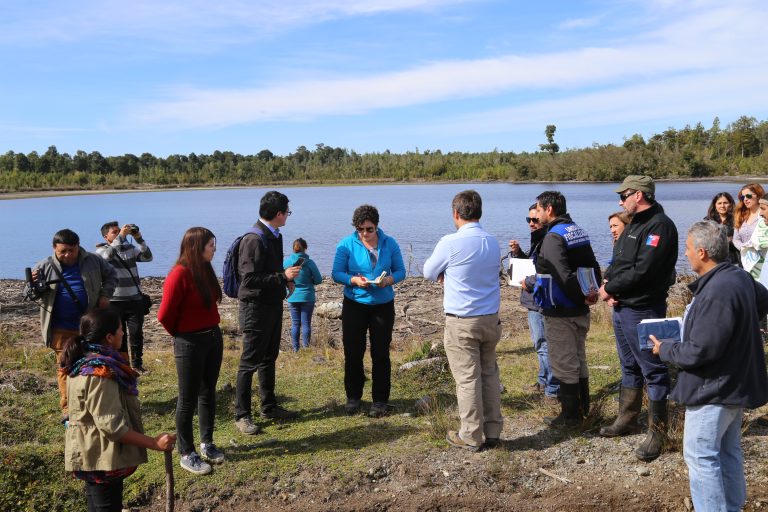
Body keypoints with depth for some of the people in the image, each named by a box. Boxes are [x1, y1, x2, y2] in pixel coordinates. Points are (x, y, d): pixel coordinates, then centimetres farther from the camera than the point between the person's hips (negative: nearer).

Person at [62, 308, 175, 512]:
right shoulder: (99, 375, -28)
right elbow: (112, 426, -29)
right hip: (102, 459, -10)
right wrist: (154, 443, -25)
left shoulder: (85, 362, 3)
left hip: (94, 455, 10)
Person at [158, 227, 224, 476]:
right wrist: (181, 334, -1)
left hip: (213, 337, 8)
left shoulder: (206, 270, 4)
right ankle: (186, 454, 18)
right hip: (190, 343, -7)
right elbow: (165, 315, -18)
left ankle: (207, 443, 32)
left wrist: (211, 329, 7)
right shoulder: (180, 274, -20)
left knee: (208, 393, 17)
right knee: (188, 399, 5)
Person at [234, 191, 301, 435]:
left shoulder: (275, 236, 9)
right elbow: (250, 279, -26)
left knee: (269, 358, 18)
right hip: (256, 307, -9)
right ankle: (242, 415, 9)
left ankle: (269, 406, 30)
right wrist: (283, 276, -23)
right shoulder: (253, 240, -21)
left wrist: (286, 279, 4)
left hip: (273, 305, 9)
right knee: (250, 362, -1)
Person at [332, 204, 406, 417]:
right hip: (354, 305, 0)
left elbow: (400, 271, 4)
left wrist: (389, 279, -18)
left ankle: (380, 400, 15)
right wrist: (354, 280, -23)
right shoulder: (346, 244, -5)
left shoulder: (389, 243, -1)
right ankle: (353, 397, 21)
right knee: (353, 352, 4)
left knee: (381, 354, 3)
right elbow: (336, 274, -4)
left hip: (383, 305, 1)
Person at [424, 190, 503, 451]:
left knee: (467, 378, 2)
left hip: (461, 323, -6)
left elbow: (429, 273, 0)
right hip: (491, 319, 6)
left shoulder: (450, 243, -14)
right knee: (490, 374, 13)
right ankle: (492, 432, 21)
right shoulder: (493, 243, 5)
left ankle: (471, 436, 11)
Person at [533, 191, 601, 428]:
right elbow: (593, 266, 11)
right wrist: (593, 292, 4)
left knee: (564, 364, 2)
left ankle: (570, 415, 12)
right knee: (579, 359, 20)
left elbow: (564, 275, -28)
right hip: (580, 311, 9)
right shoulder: (579, 231, 9)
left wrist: (581, 297, -16)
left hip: (560, 313, -9)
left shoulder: (553, 237, -19)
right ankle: (582, 407, 32)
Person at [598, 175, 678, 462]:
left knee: (653, 372, 1)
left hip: (643, 311, -10)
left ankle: (657, 432, 11)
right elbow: (617, 263, 15)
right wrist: (609, 286, -5)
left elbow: (642, 271, -24)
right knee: (629, 368, 20)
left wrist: (609, 288, -12)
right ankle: (627, 420, 33)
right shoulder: (634, 225, 15)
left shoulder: (660, 226, -16)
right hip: (622, 307, 10)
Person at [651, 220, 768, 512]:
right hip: (736, 383, 10)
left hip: (715, 389, -10)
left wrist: (665, 350, -10)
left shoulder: (717, 293, -28)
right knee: (727, 451, 20)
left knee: (700, 455, 0)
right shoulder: (740, 277, 3)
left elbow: (699, 351, -27)